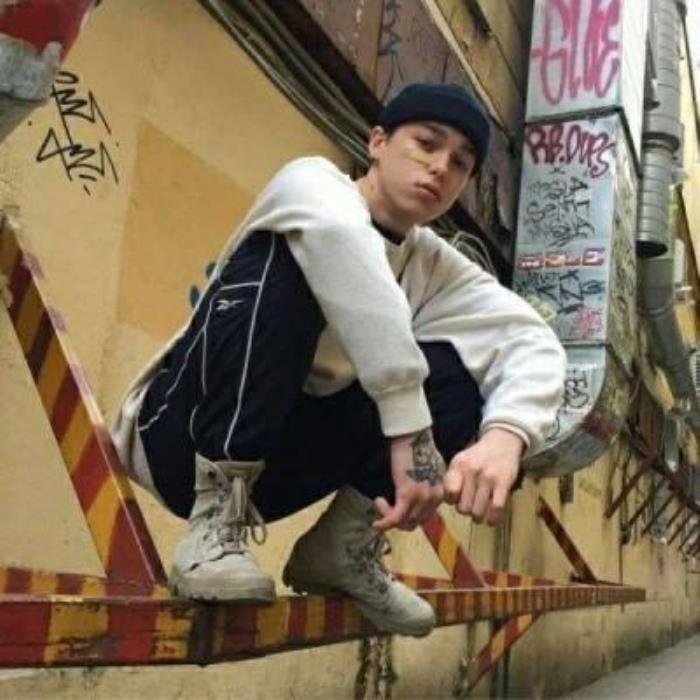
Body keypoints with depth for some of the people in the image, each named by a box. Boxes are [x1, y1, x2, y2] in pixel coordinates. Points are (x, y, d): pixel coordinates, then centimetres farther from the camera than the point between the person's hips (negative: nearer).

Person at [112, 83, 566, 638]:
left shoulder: (438, 268, 2)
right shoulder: (311, 181, -11)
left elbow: (535, 341, -13)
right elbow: (340, 236, -36)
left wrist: (503, 437, -35)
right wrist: (409, 432, -39)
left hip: (274, 459, 5)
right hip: (184, 434, -4)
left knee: (456, 370, -12)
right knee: (284, 261, -27)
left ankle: (345, 547, -2)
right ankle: (216, 523, -25)